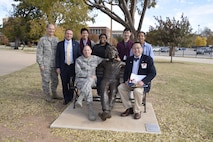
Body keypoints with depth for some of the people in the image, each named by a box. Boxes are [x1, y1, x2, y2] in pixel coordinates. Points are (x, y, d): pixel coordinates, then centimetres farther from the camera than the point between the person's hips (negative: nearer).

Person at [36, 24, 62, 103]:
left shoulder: (56, 39, 9)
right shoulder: (42, 40, -3)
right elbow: (39, 53, -4)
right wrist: (41, 64, -9)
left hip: (54, 64, 5)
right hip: (45, 65, -4)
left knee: (55, 80, 12)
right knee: (46, 81, 3)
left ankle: (54, 94, 28)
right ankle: (47, 96, 16)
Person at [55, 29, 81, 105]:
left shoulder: (76, 44, 2)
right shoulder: (60, 44, 3)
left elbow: (79, 55, 3)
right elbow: (57, 56, 3)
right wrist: (58, 67, -3)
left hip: (73, 66, 0)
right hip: (63, 67, 0)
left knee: (72, 83, 8)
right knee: (64, 84, 6)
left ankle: (70, 98, 25)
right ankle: (66, 98, 22)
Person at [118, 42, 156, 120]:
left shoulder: (148, 59, -1)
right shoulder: (129, 59, 13)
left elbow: (153, 73, -7)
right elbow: (126, 72, 15)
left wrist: (143, 82, -23)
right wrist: (126, 80, -8)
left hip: (141, 83, -4)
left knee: (137, 91, -34)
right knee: (120, 87, -20)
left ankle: (137, 111, -9)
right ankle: (129, 108, -4)